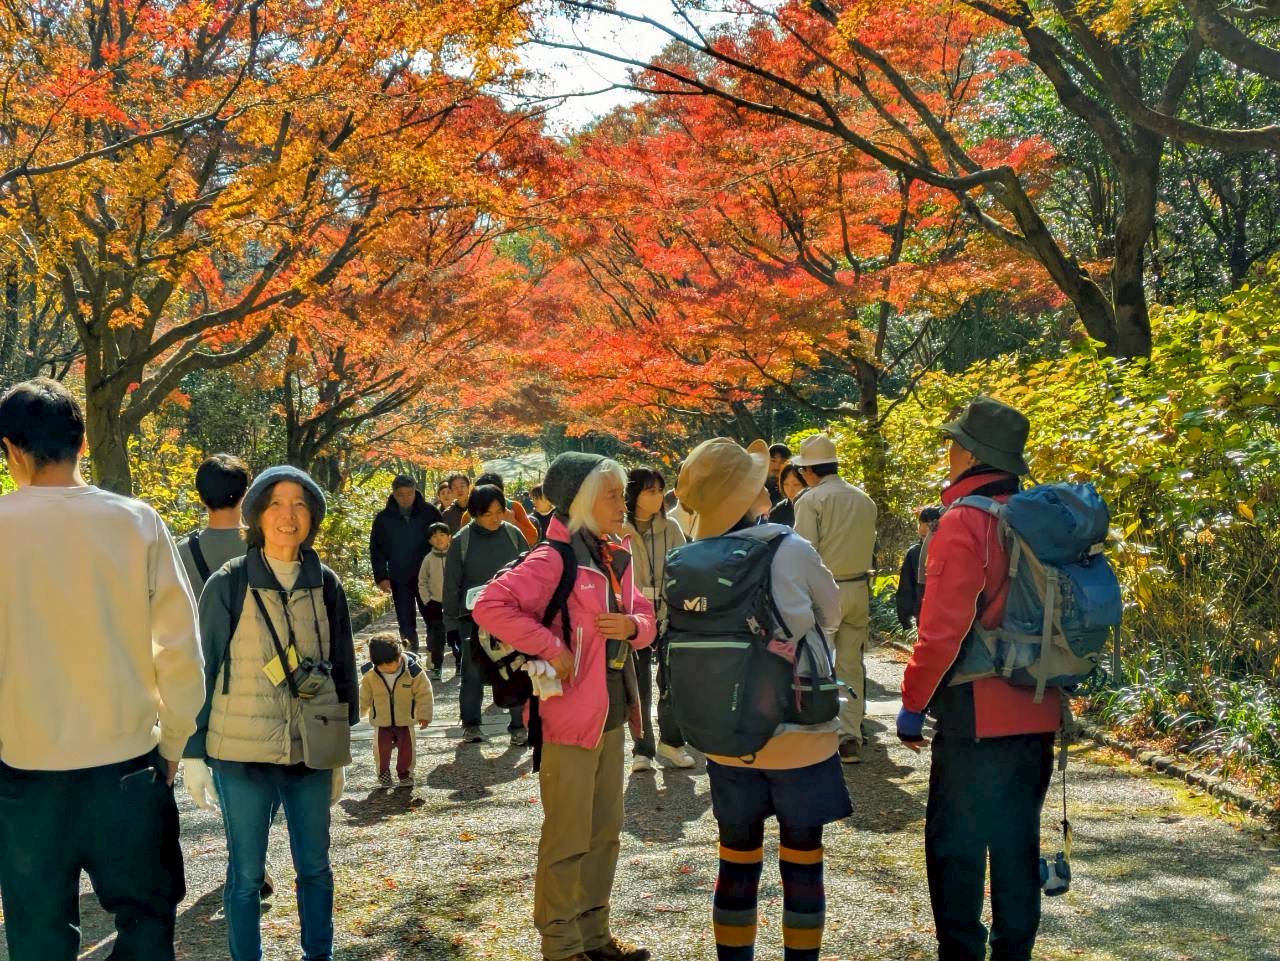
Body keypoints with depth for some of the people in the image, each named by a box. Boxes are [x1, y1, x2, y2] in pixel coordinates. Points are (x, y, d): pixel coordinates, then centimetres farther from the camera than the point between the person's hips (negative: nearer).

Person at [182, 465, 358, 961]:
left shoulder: (326, 586, 3)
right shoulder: (228, 585, -6)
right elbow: (203, 670, -2)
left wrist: (341, 754, 12)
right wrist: (194, 753, -3)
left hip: (311, 751, 3)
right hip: (241, 752, -3)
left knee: (314, 865, 12)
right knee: (246, 872, 6)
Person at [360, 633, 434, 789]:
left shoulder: (413, 671, -22)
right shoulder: (369, 674, -15)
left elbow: (424, 693, -12)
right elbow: (364, 696, 2)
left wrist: (424, 714, -13)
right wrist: (358, 712, 9)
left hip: (405, 719, -1)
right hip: (381, 721, 1)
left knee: (406, 747, 2)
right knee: (382, 747, 2)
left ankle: (405, 773, 25)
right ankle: (383, 772, 28)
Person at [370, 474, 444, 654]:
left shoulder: (430, 513, -3)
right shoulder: (384, 518, 0)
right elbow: (376, 549, 5)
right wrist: (381, 577, -3)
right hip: (399, 580, 1)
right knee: (406, 624, 5)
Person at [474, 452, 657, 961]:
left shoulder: (616, 558, 9)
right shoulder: (553, 560, -16)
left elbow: (647, 618, 16)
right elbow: (490, 606, -24)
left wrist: (634, 625, -7)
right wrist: (552, 647, -22)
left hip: (611, 713, 8)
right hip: (570, 714, -8)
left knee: (605, 832, 18)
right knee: (568, 837, 3)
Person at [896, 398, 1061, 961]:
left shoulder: (964, 522, -16)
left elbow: (943, 629, -19)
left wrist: (913, 702, -9)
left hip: (976, 713, -7)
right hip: (1037, 710, 7)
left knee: (955, 842, 6)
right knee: (1018, 839, 17)